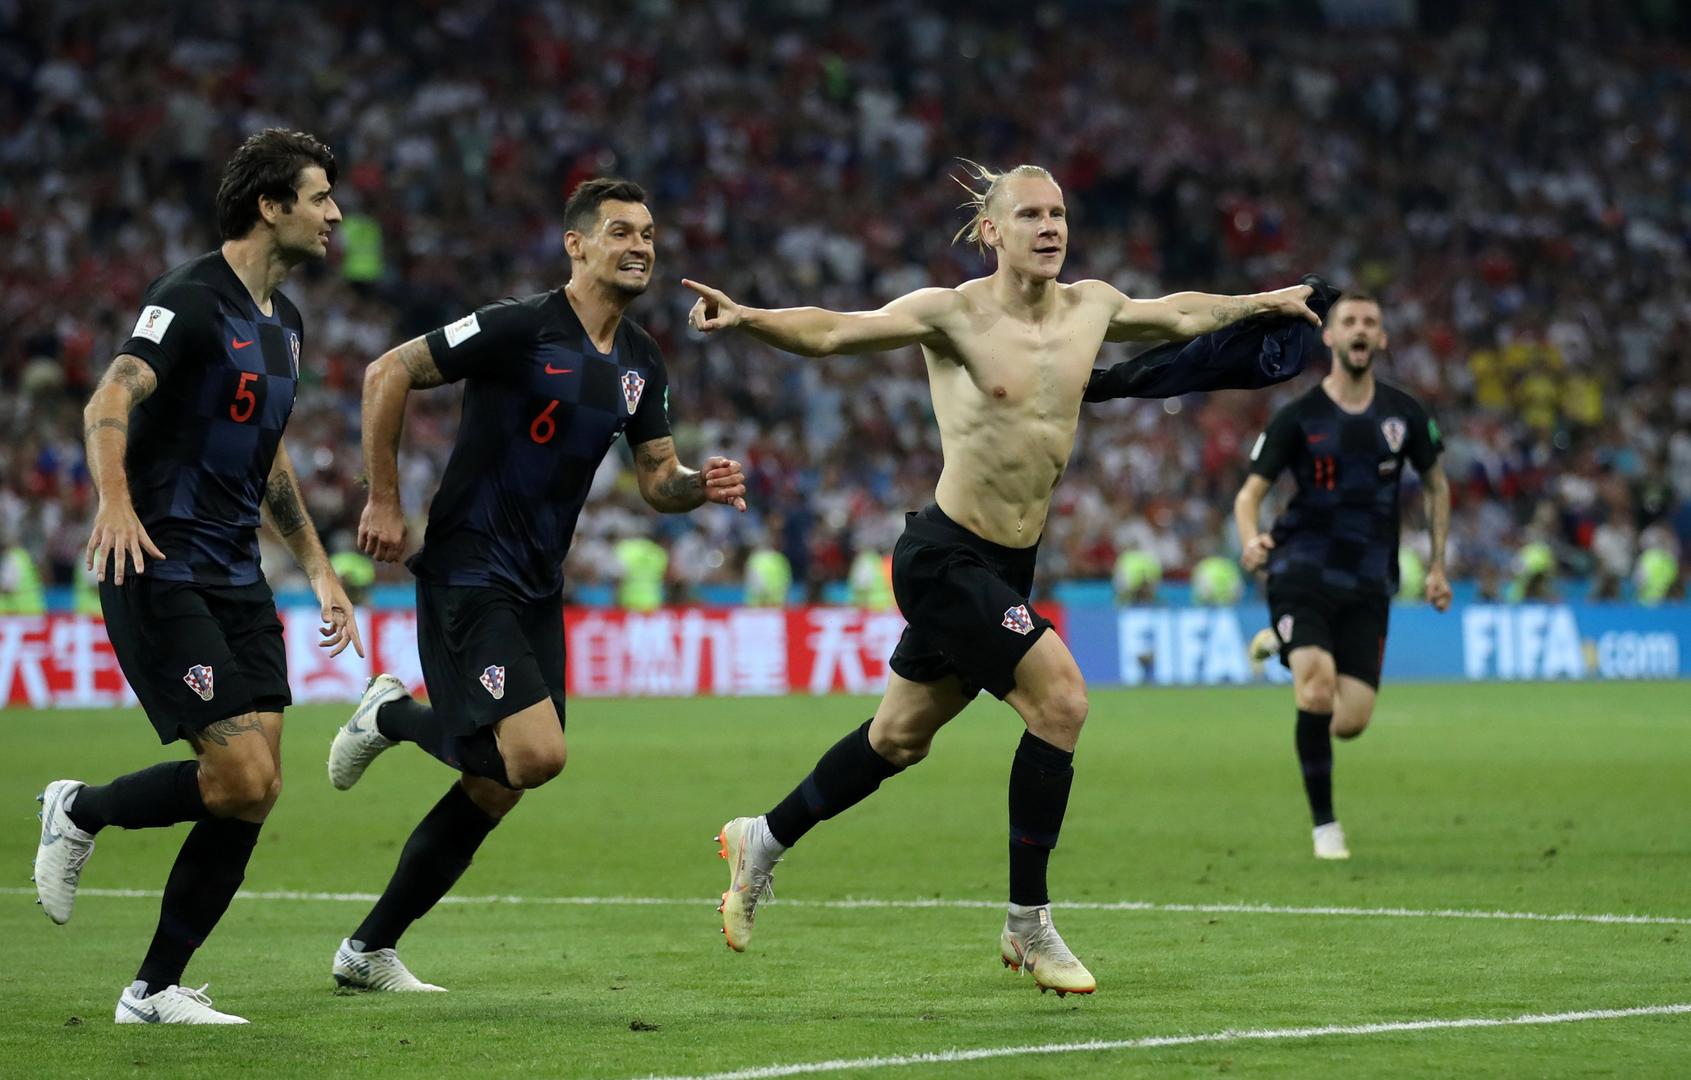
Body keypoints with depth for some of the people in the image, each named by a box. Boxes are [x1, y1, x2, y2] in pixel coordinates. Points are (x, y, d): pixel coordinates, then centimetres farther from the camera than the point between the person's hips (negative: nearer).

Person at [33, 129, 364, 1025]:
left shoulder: (283, 321, 16)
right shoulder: (190, 299, -11)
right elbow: (111, 400, -26)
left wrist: (318, 569, 27)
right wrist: (114, 500, -44)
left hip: (236, 578, 9)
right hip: (159, 572, -8)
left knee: (256, 788, -2)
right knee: (240, 777, -16)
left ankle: (155, 989, 7)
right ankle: (79, 812, 10)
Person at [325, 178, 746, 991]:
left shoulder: (640, 364, 9)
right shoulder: (521, 329, -14)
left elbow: (656, 480, 17)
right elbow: (387, 375, -12)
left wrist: (702, 486, -6)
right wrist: (384, 501, -12)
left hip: (537, 588, 8)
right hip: (469, 576, -8)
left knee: (495, 787, 8)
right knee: (536, 754, -22)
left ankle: (369, 950, 20)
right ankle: (390, 716, 7)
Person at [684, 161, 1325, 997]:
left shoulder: (1089, 309, 5)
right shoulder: (954, 314, -14)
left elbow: (1176, 315, 25)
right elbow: (832, 332, -22)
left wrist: (1261, 304, 34)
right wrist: (747, 318, -39)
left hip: (1010, 566, 8)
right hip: (946, 558, -8)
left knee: (900, 739, 17)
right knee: (1061, 698, -18)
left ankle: (763, 841, 39)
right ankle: (1028, 924, -7)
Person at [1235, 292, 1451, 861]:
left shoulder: (1404, 414, 3)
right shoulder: (1298, 417, -5)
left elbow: (1435, 484, 19)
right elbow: (1249, 494, -4)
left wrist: (1437, 566, 14)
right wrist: (1250, 540, -26)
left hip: (1367, 584, 3)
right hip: (1302, 573, -3)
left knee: (1351, 721, -5)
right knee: (1318, 689, -25)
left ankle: (1282, 646, 28)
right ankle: (1324, 824, -8)